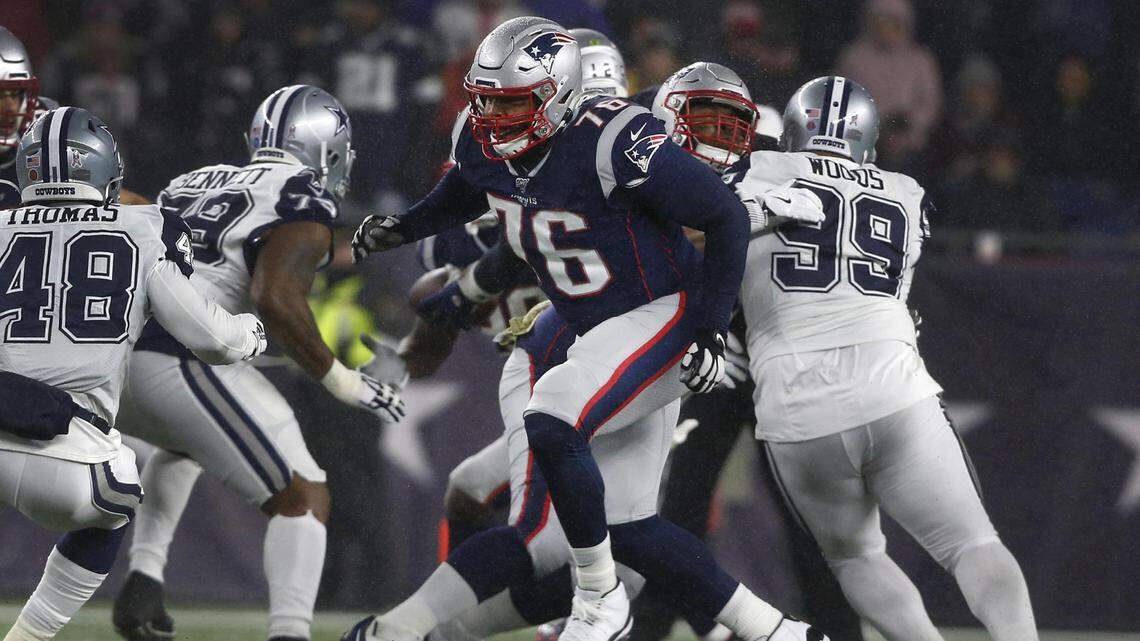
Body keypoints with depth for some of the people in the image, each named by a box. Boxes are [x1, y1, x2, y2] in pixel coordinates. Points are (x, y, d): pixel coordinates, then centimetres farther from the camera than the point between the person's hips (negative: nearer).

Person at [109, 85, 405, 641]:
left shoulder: (194, 183, 25)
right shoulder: (305, 202, 3)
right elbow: (276, 298, -12)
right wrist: (339, 379, -4)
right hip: (177, 360, -7)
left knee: (184, 446, 38)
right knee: (303, 499, 0)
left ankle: (143, 578, 21)